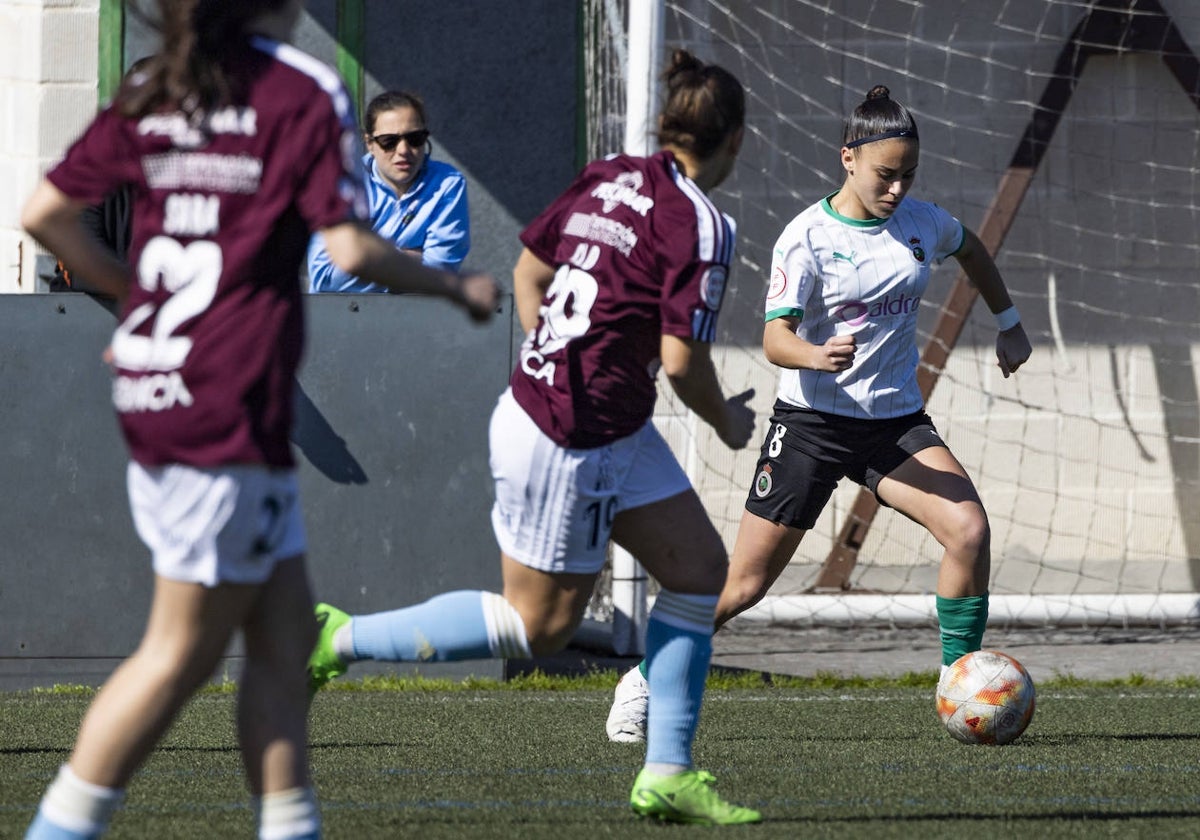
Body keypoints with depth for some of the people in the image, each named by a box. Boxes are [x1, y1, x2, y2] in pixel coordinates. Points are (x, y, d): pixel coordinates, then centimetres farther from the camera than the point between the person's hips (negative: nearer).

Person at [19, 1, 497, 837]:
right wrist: (455, 286, 2)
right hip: (230, 410, -8)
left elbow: (45, 214, 9)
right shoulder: (306, 92, -9)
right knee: (183, 652, -1)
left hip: (154, 389, 8)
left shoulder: (153, 92, 10)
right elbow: (350, 248, -14)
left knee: (286, 635, 12)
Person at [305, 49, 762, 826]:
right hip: (566, 446, -9)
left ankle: (667, 774, 14)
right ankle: (338, 641, 9)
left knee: (700, 567, 11)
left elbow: (529, 270, 13)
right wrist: (728, 422, 1)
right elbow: (682, 360, -18)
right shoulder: (701, 226, -18)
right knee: (539, 624, 4)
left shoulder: (608, 179, 5)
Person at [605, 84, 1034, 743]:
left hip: (896, 419, 4)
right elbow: (775, 339, -20)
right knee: (744, 583, -2)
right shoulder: (808, 237, -14)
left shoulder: (921, 222, 1)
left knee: (969, 530, -21)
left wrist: (1010, 325, 28)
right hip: (811, 419, -4)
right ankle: (643, 683, 19)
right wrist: (816, 356, -41)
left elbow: (971, 250, 26)